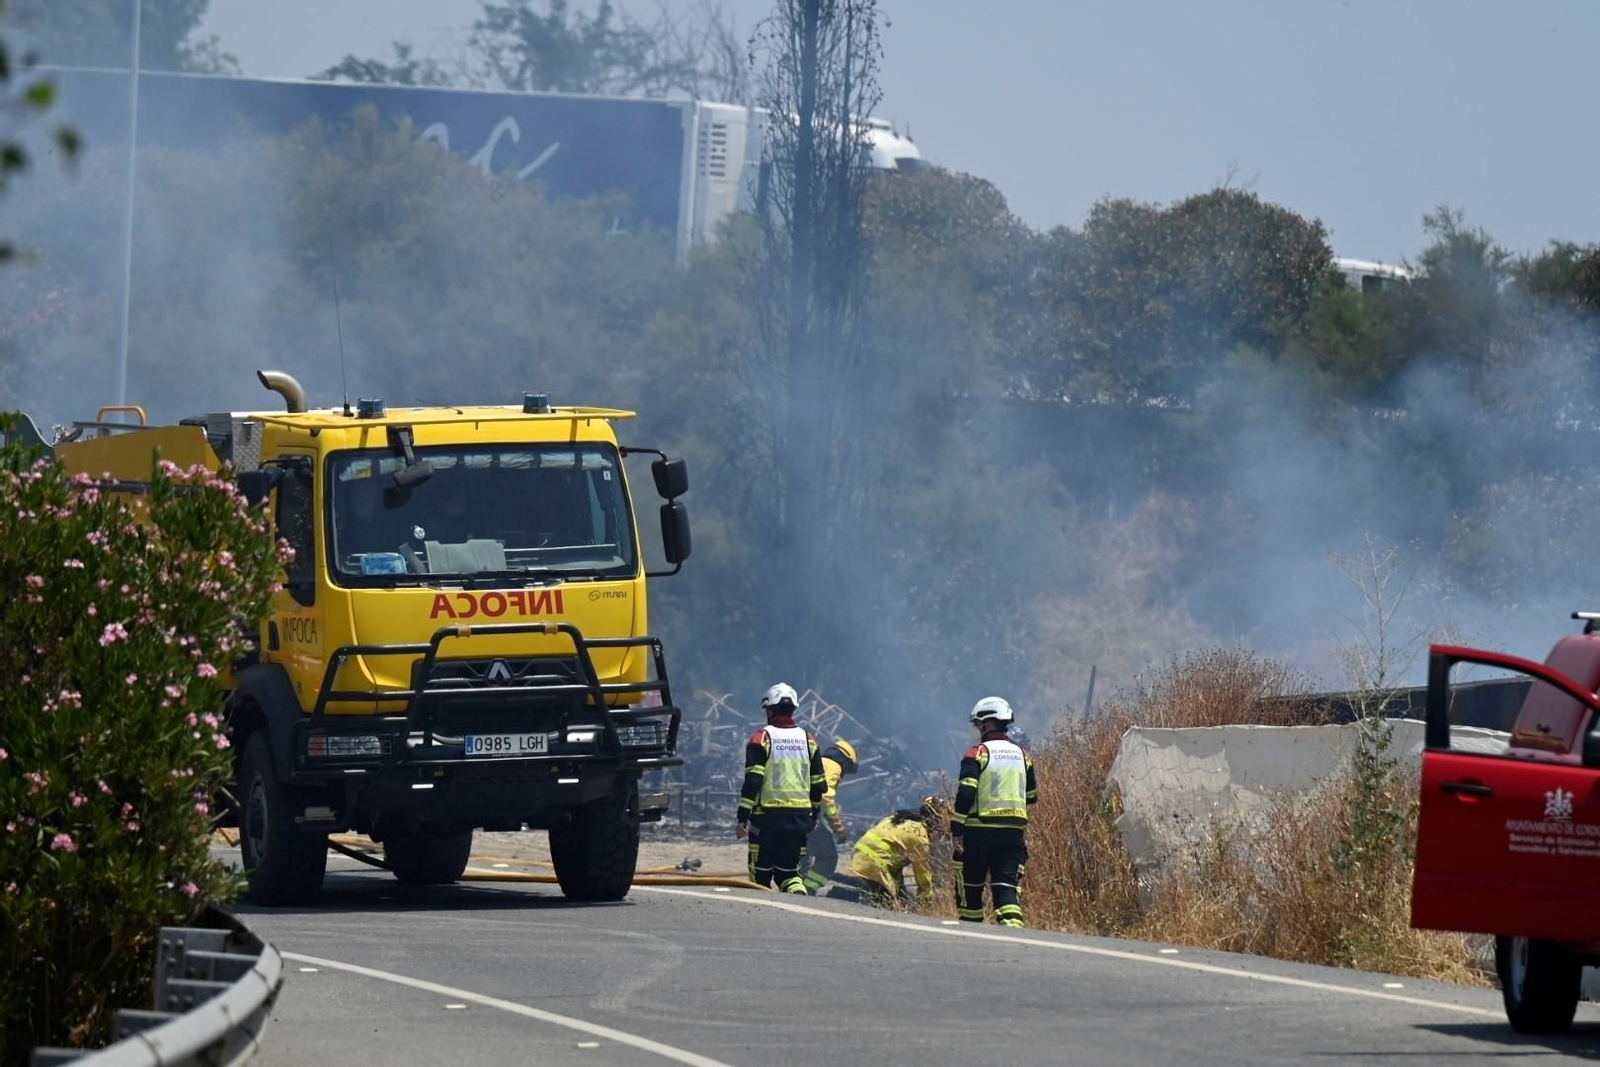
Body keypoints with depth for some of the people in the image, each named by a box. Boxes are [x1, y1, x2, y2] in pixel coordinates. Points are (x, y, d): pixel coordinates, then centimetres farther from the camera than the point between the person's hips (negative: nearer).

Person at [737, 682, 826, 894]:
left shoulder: (761, 739, -5)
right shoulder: (808, 741, 9)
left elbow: (752, 781, -12)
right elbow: (818, 785, 13)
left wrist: (742, 818, -10)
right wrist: (813, 818, 25)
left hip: (767, 815, -4)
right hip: (800, 817, 4)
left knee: (761, 873, 7)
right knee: (788, 870, 10)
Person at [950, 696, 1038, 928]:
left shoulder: (978, 754, -5)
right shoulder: (1021, 756, 12)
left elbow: (965, 794, -14)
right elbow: (1032, 796, 22)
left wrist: (956, 831, -12)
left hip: (979, 830, -4)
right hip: (1014, 831, 4)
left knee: (970, 885, 12)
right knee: (1007, 887, -3)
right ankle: (1012, 924, -25)